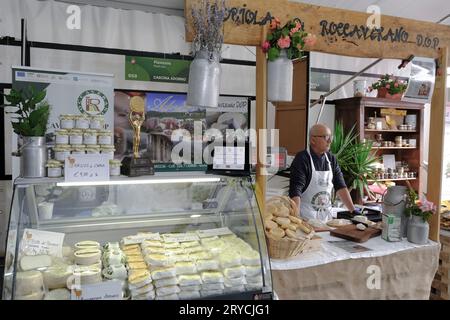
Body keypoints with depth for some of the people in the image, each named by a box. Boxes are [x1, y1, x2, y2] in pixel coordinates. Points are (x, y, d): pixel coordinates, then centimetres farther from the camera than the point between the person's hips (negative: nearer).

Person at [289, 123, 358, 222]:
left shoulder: (331, 159, 3)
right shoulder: (301, 159, -16)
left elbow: (341, 187, 6)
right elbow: (295, 191, -22)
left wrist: (353, 211, 0)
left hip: (327, 215, 6)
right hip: (306, 217, -5)